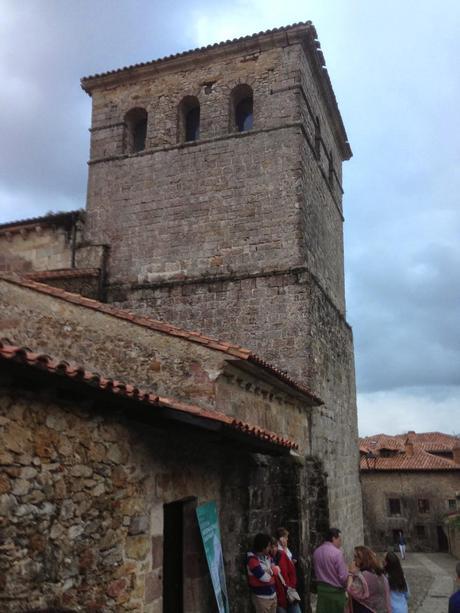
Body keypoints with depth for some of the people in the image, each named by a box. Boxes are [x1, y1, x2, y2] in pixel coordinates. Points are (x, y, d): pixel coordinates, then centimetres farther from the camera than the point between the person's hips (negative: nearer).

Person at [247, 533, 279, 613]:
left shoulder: (267, 556, 6)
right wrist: (272, 571, -3)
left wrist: (271, 571, -18)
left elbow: (277, 569, 3)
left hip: (273, 594, 8)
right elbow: (265, 578, -23)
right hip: (261, 597, -8)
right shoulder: (252, 560, -22)